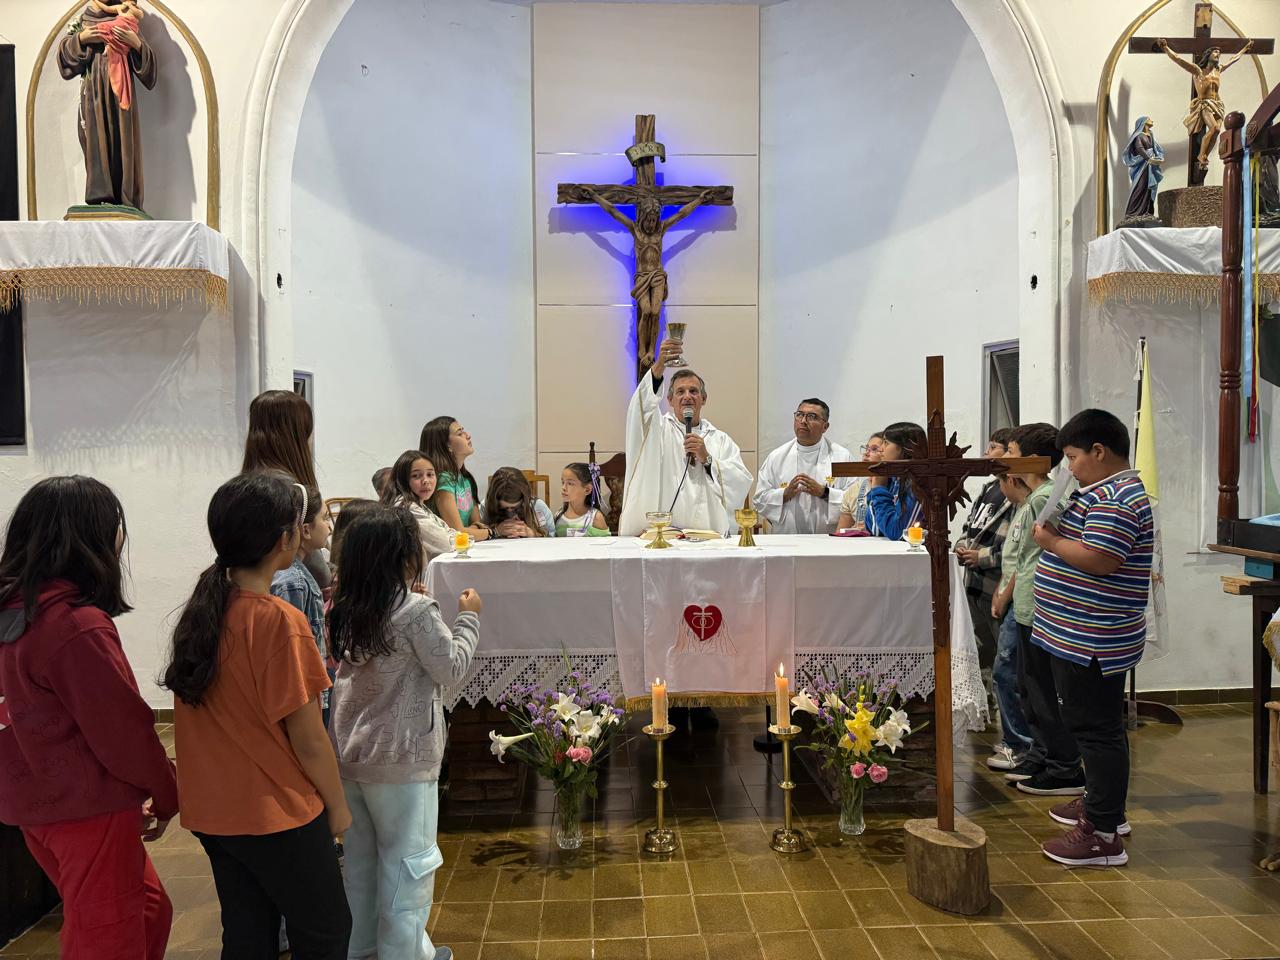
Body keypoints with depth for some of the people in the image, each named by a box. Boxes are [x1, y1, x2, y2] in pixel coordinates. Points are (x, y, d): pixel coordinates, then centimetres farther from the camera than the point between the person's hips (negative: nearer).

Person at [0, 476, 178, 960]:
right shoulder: (80, 627, -25)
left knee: (149, 910, 22)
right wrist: (167, 795, -2)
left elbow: (49, 718, 9)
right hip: (89, 811, -8)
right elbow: (123, 730, -20)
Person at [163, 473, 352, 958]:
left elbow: (213, 713, 6)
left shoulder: (200, 609, -2)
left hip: (211, 809, 7)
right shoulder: (281, 621, -23)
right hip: (276, 813, -7)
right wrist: (338, 806, -2)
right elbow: (307, 740, -17)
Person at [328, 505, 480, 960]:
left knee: (360, 857, 20)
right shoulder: (416, 611, -20)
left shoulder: (344, 609, 0)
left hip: (349, 753, 7)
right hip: (401, 758, -7)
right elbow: (451, 669, -12)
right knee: (407, 861, 8)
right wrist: (468, 618, 0)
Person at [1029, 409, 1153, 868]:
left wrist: (1050, 541, -15)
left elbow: (1099, 560, -28)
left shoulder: (1114, 500, -19)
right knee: (1093, 726, 20)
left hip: (1092, 641, -11)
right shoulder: (1108, 491, 16)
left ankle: (1104, 834, 1)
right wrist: (1057, 534, 6)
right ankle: (1102, 803, 34)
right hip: (1081, 637, 11)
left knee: (1097, 730, -5)